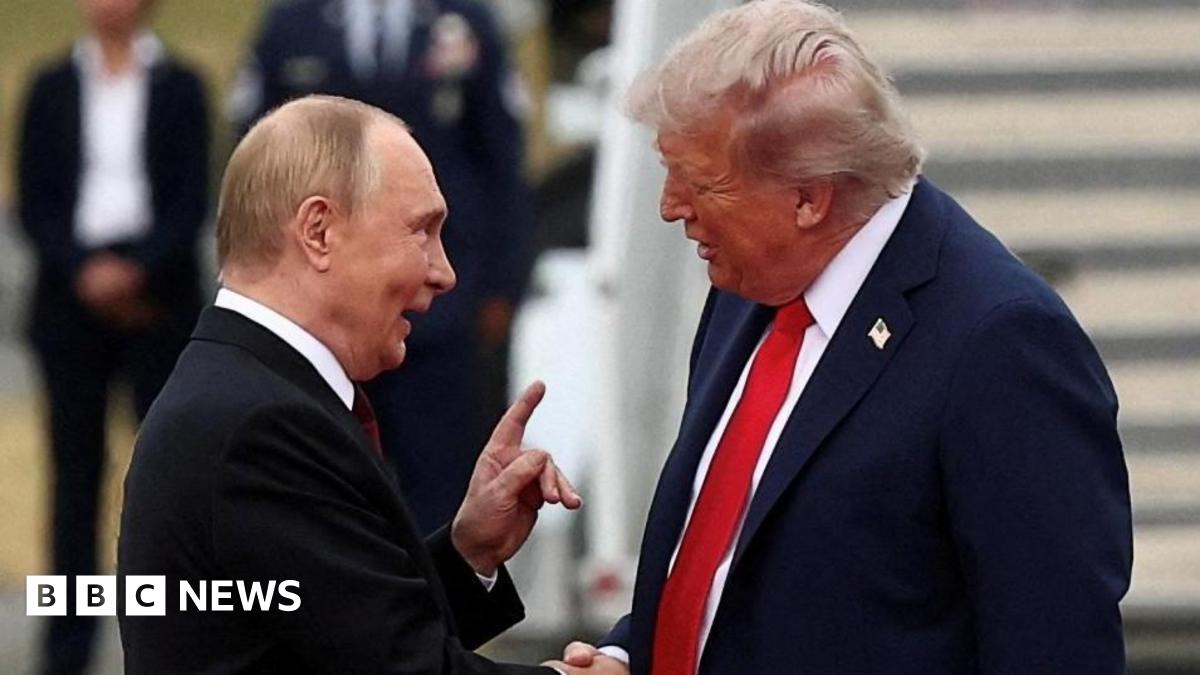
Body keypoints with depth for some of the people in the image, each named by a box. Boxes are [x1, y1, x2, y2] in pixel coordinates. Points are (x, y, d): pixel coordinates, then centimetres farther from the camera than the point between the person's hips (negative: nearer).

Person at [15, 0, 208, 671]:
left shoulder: (179, 87, 5)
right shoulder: (53, 88, 9)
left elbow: (192, 200, -1)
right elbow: (34, 201, 5)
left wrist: (135, 269, -15)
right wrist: (84, 270, -11)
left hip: (159, 293, -1)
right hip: (72, 294, 1)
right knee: (76, 468, 1)